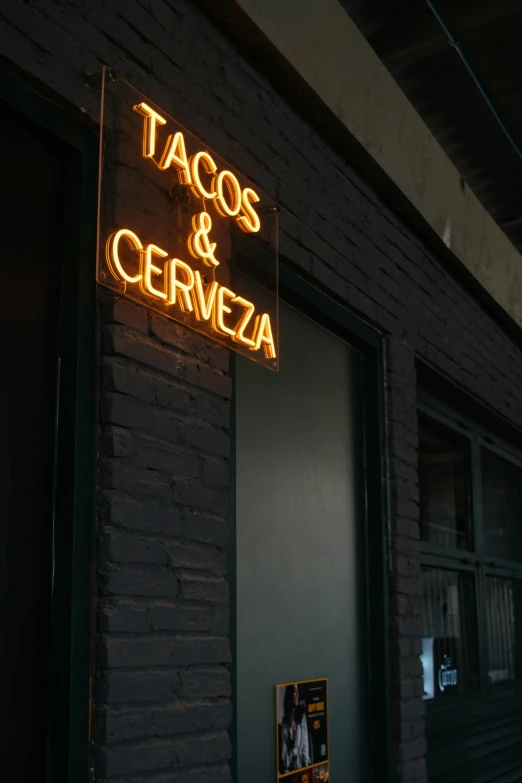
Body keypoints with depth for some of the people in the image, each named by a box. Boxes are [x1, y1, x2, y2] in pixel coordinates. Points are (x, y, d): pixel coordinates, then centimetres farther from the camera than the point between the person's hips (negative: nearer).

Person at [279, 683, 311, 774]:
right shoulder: (284, 724, 4)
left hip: (301, 766, 1)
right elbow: (283, 753, 2)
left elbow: (305, 746, 1)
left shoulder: (302, 716, 4)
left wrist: (306, 765, -8)